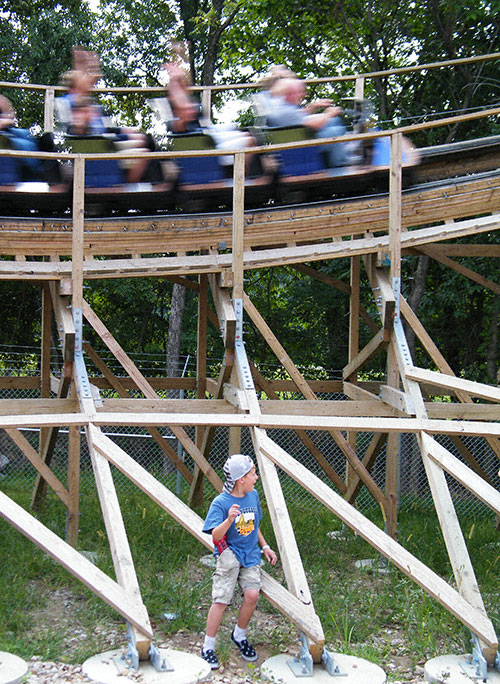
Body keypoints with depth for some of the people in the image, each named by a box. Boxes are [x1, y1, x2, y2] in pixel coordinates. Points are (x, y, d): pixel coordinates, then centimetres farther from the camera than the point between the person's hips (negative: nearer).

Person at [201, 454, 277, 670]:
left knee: (252, 594, -14)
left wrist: (264, 546, 18)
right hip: (228, 553, -5)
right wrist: (229, 520, -38)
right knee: (221, 601, -14)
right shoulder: (220, 502, -12)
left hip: (250, 555, 5)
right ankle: (208, 646, 4)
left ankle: (239, 635, 12)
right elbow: (216, 536, -21)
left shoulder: (253, 496, 7)